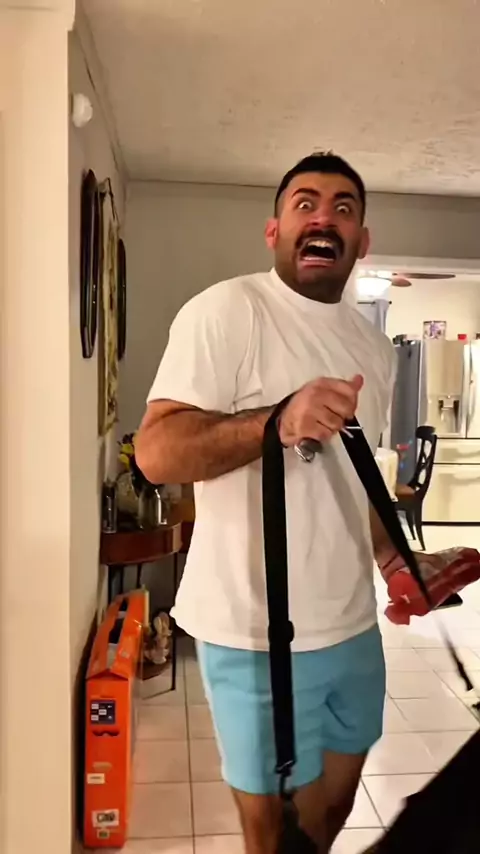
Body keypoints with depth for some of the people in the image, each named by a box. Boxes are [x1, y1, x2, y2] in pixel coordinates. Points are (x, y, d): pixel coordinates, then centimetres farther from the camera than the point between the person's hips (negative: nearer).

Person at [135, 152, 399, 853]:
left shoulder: (376, 346, 10)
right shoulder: (226, 311, -14)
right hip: (259, 636, -6)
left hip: (355, 626, 7)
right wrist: (278, 420, -35)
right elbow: (155, 453, -22)